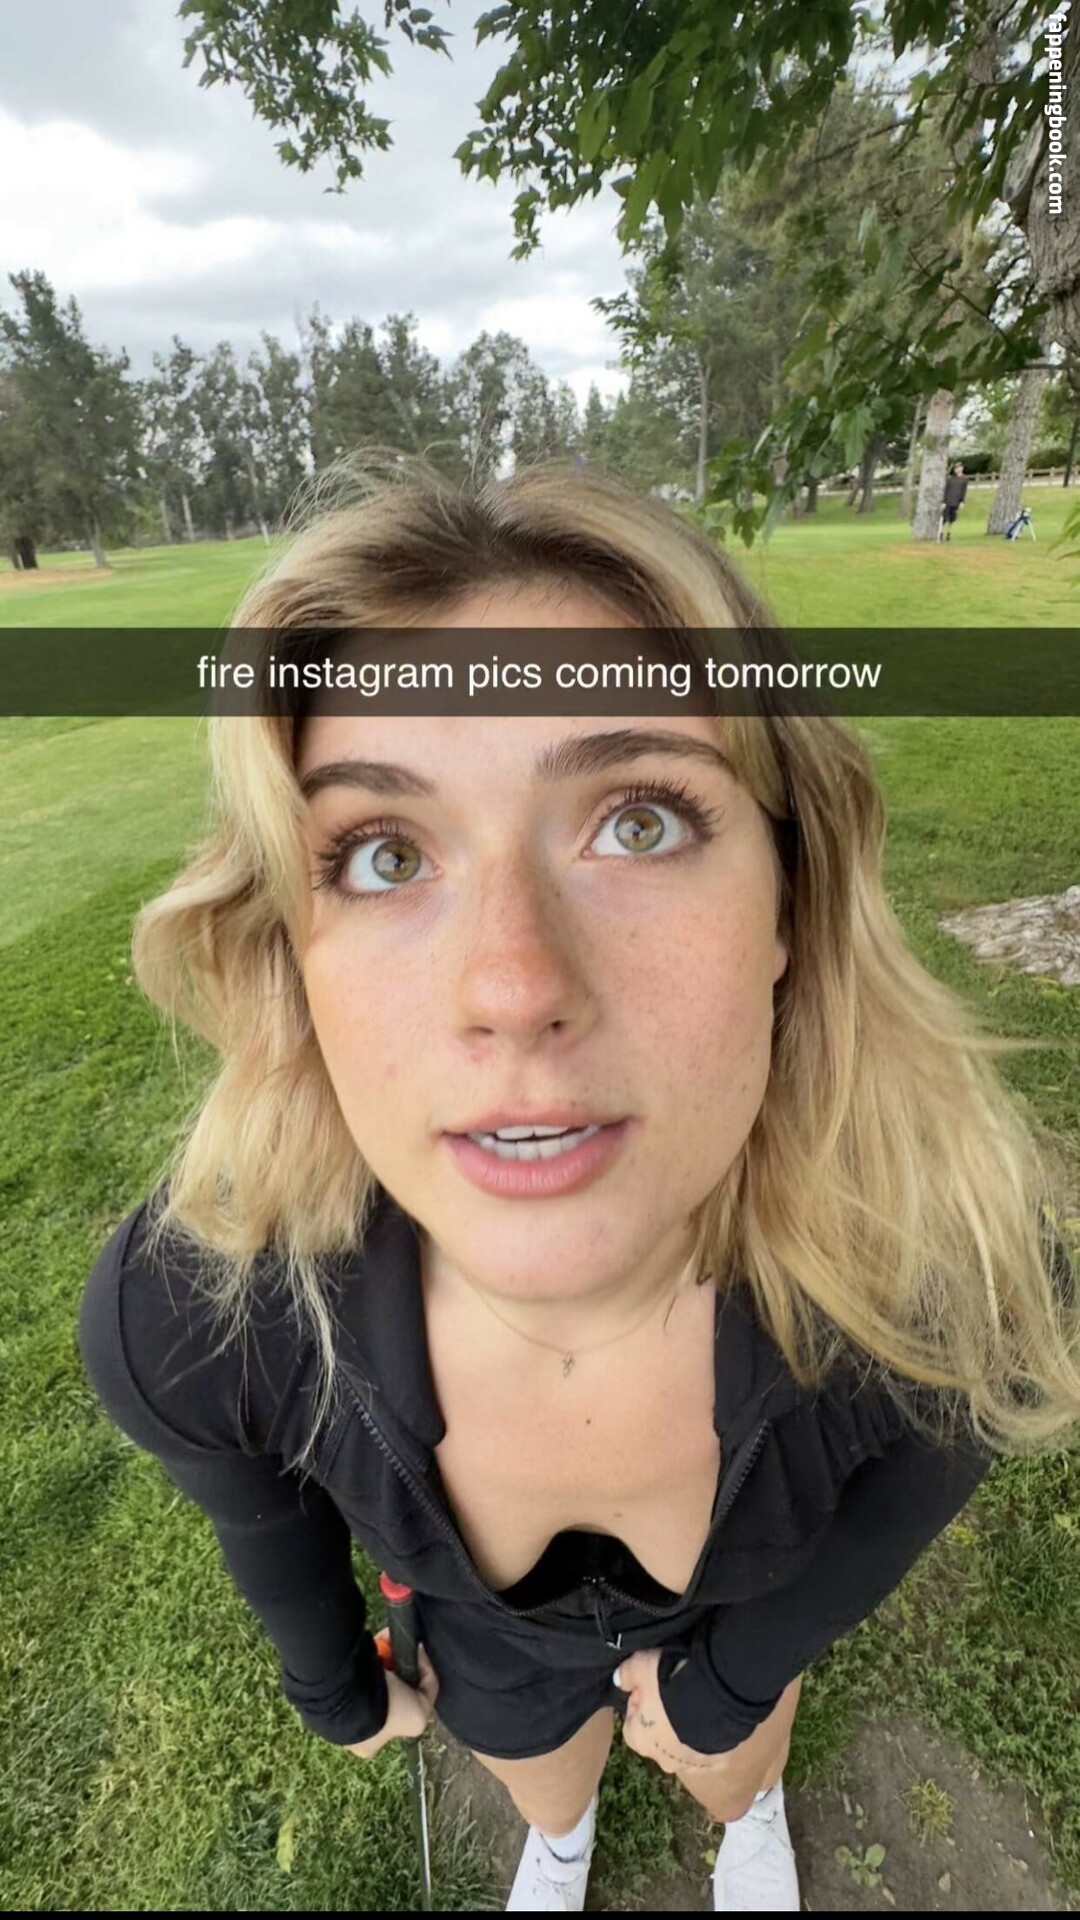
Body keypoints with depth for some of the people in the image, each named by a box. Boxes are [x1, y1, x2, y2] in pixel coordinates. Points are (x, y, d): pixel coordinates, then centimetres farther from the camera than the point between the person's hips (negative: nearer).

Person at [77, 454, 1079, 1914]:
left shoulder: (957, 1265, -42)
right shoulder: (176, 1320, -40)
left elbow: (935, 1459, -16)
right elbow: (261, 1513, -14)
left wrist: (740, 1669, -4)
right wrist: (334, 1684, 6)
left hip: (763, 1597, 0)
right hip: (497, 1634, 1)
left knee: (732, 1761, 35)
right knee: (541, 1788, 35)